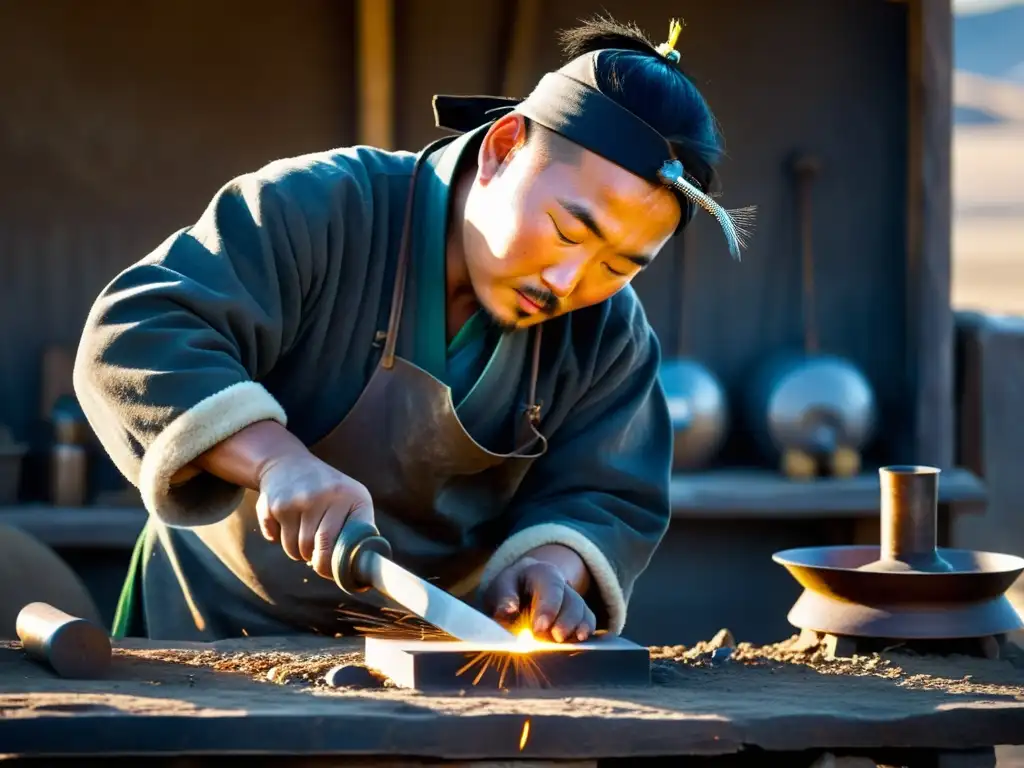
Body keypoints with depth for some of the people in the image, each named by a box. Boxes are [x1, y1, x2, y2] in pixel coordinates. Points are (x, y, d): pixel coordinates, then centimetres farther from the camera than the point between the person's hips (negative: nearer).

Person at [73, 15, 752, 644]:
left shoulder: (612, 333, -2)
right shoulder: (314, 212, -19)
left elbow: (607, 503, -1)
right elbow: (135, 338, -27)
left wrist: (550, 568, -26)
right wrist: (277, 459, -42)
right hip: (223, 631, -3)